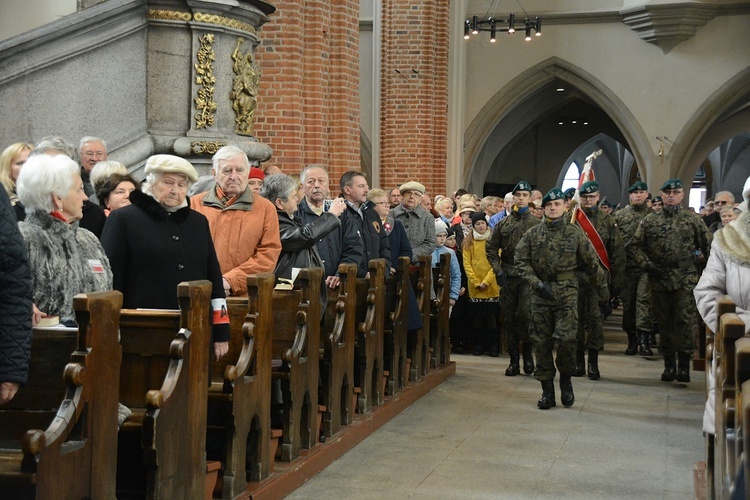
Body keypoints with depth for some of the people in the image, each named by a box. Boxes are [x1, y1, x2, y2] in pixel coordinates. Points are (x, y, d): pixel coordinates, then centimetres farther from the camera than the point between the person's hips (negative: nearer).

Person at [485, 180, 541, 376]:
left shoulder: (537, 224, 3)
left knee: (524, 313, -17)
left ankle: (528, 354, 5)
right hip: (507, 277, 3)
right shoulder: (503, 224, 10)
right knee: (510, 319, 6)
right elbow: (491, 248, 11)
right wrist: (498, 270, 0)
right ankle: (514, 361, 15)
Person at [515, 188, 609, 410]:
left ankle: (566, 379, 11)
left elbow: (591, 264, 7)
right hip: (540, 293, 2)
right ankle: (547, 390, 14)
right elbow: (521, 261, 3)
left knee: (566, 338, -14)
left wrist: (603, 291, 8)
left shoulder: (575, 233, 3)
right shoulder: (532, 234, 7)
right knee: (542, 343, 4)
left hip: (566, 293, -2)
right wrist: (537, 284, -10)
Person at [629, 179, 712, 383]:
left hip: (685, 280, -2)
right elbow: (635, 246, 7)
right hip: (659, 280, 2)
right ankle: (669, 364, 17)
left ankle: (684, 364, 0)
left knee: (684, 321, -8)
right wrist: (647, 265, -6)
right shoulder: (650, 221, 7)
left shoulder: (692, 221, 5)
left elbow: (708, 245, 8)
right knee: (664, 322, 8)